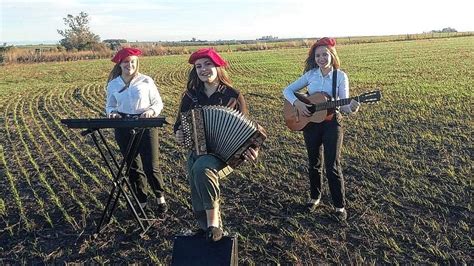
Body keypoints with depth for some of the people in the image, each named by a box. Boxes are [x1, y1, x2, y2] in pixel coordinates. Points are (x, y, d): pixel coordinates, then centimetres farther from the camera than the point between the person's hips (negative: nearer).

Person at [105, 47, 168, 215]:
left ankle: (160, 199, 20)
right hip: (123, 129, 3)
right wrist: (112, 113, -8)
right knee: (133, 168, 10)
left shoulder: (146, 81, -2)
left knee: (151, 167, -5)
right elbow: (109, 106, 14)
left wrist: (151, 111, -18)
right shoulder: (113, 85, 5)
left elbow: (158, 103, 3)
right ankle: (142, 203, 24)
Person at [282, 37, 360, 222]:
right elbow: (287, 90, 1)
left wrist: (351, 108, -31)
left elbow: (343, 104, -8)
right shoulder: (310, 74, 0)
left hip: (332, 123, -3)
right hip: (310, 123, 3)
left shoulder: (340, 76, -6)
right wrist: (297, 103, -17)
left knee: (332, 167, -1)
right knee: (314, 163, 15)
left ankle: (340, 206, 15)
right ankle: (315, 197, 35)